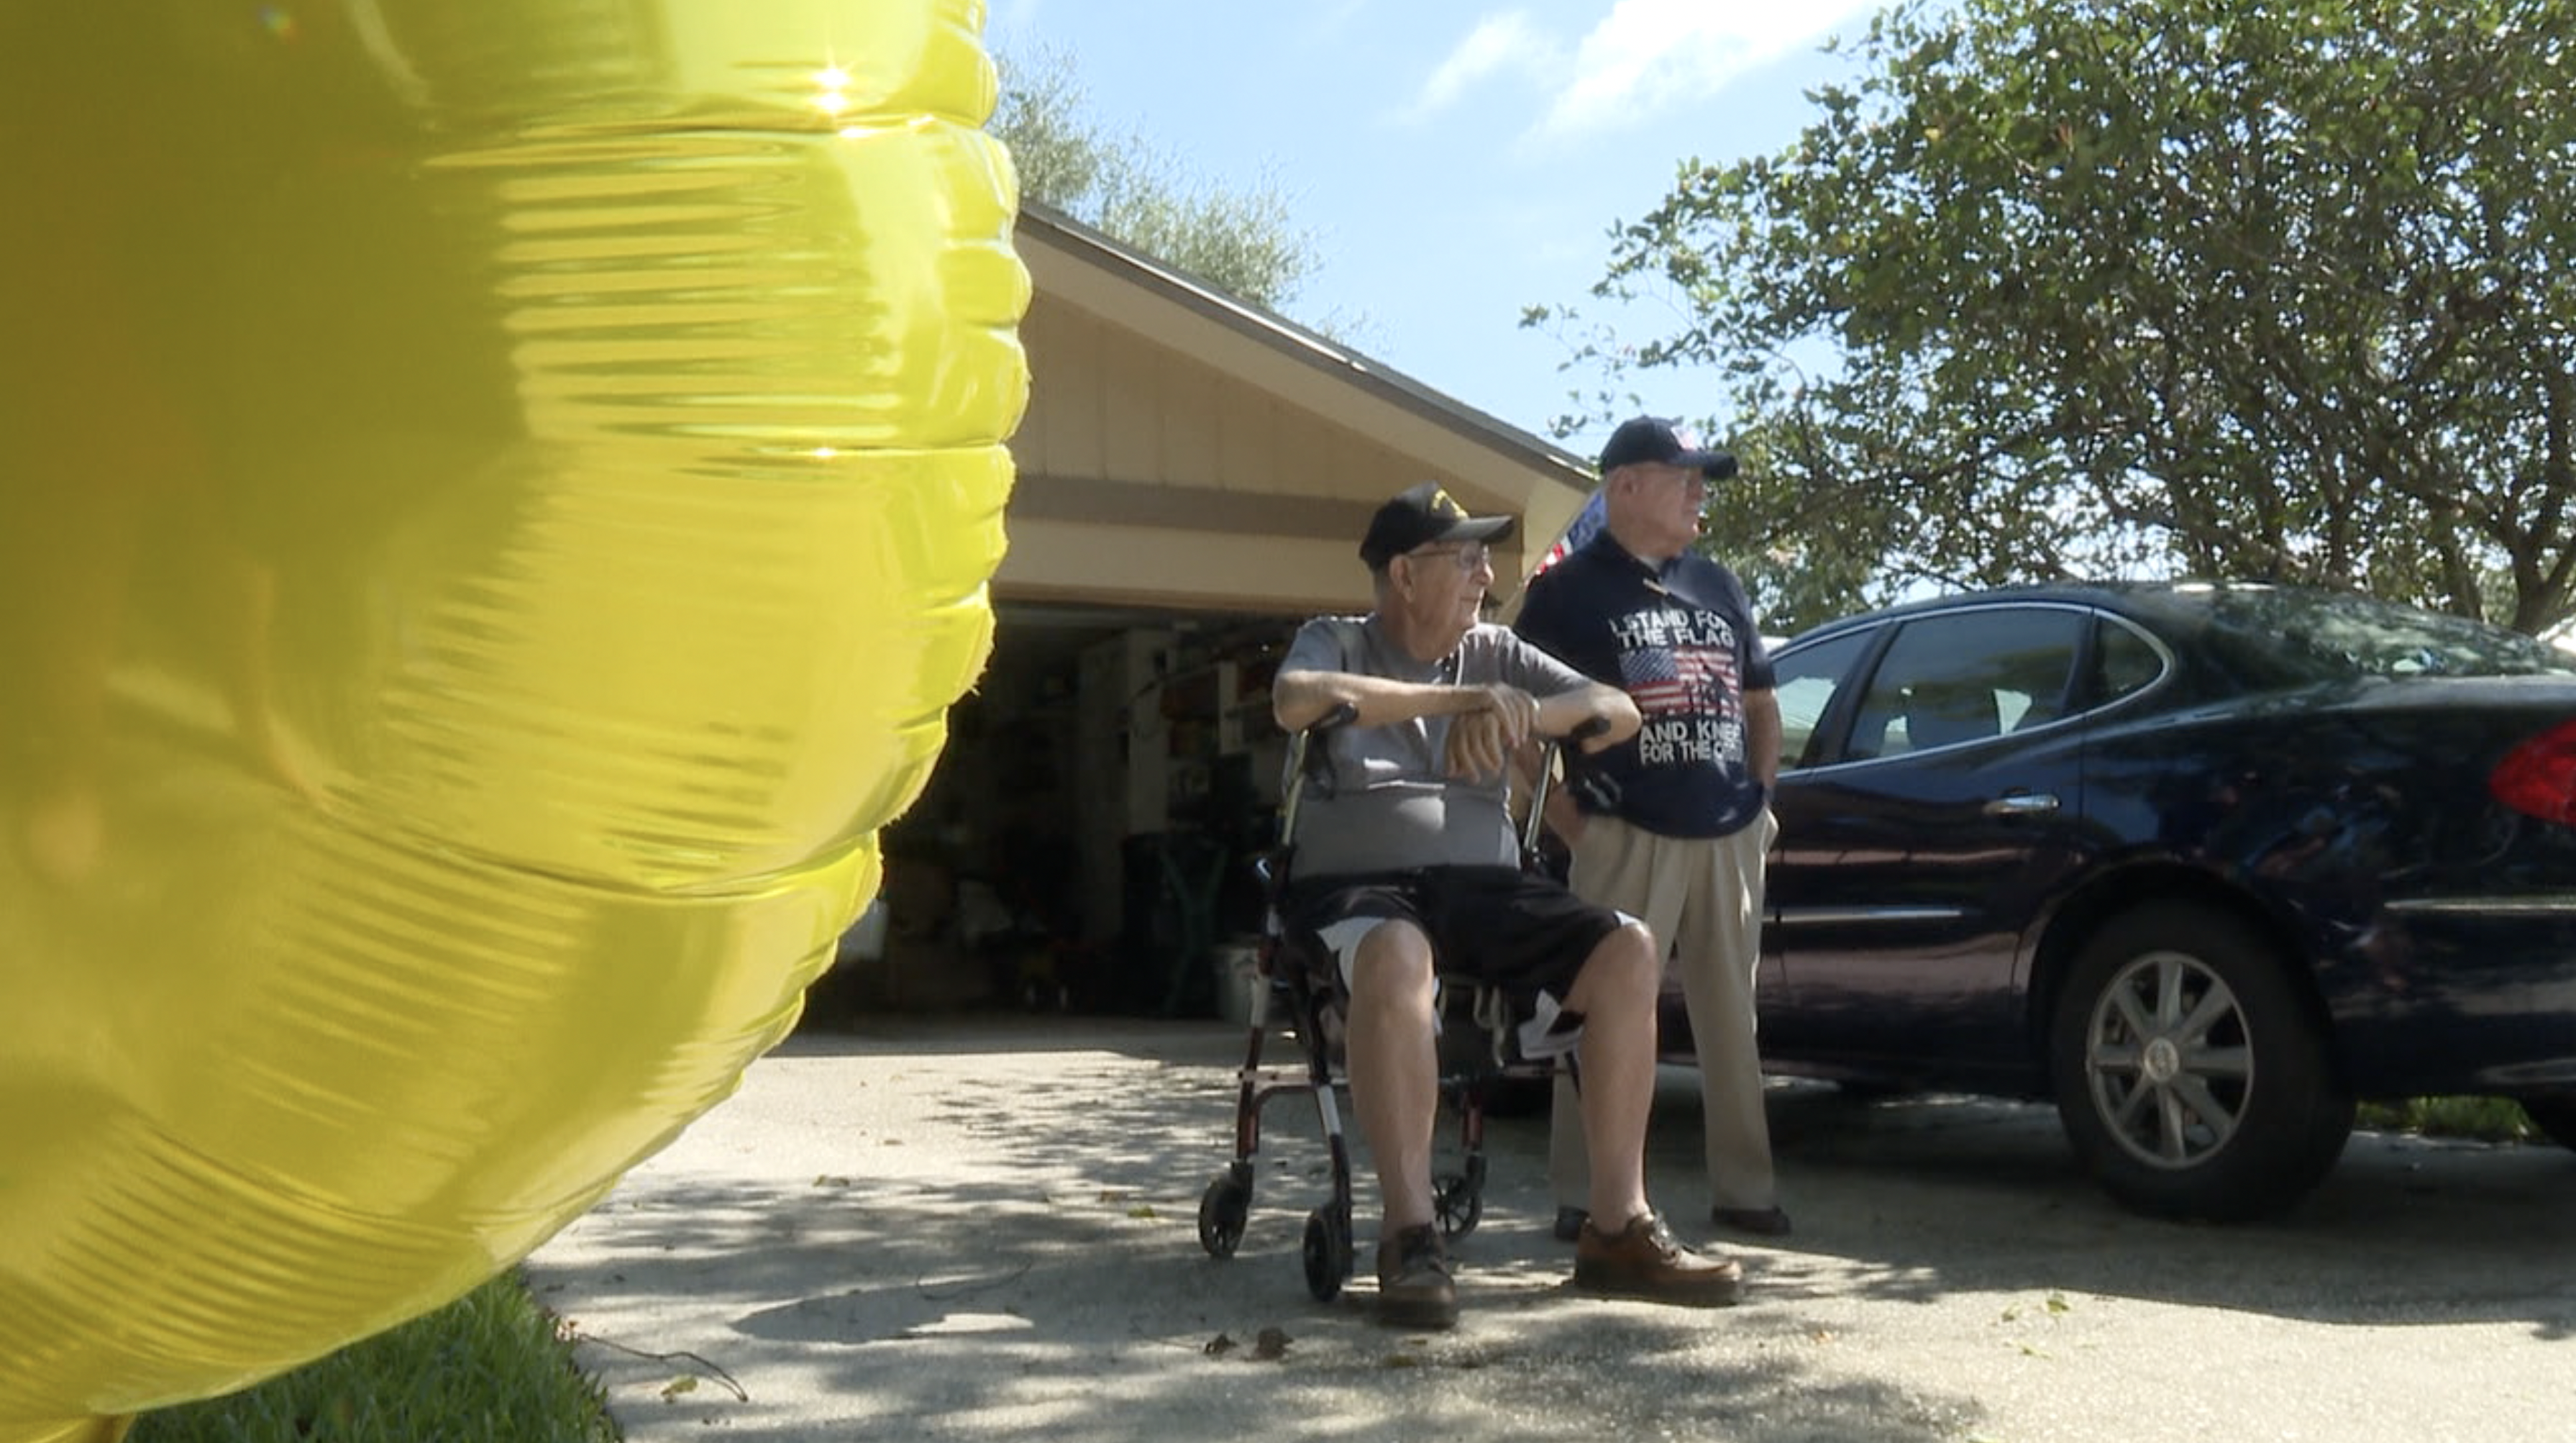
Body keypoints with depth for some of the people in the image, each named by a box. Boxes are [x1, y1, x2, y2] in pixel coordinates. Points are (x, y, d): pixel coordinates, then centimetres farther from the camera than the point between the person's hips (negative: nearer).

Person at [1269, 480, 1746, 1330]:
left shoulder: (1495, 653, 19)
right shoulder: (1335, 644, 8)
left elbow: (1619, 712, 9)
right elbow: (1294, 700, -17)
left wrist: (1517, 712, -11)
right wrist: (1457, 700, -17)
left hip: (1484, 885, 5)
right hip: (1359, 883, -4)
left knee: (1629, 951, -19)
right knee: (1395, 958, -40)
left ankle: (1618, 1229, -15)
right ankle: (1408, 1237, -33)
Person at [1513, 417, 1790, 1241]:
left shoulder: (1717, 587, 18)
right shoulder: (1568, 591, 1)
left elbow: (1760, 703, 26)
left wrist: (1761, 794, 15)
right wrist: (1567, 818, -9)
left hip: (1732, 838, 6)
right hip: (1628, 838, -5)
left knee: (1731, 1019, 9)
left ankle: (1744, 1189, 18)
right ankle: (1583, 1197, 1)